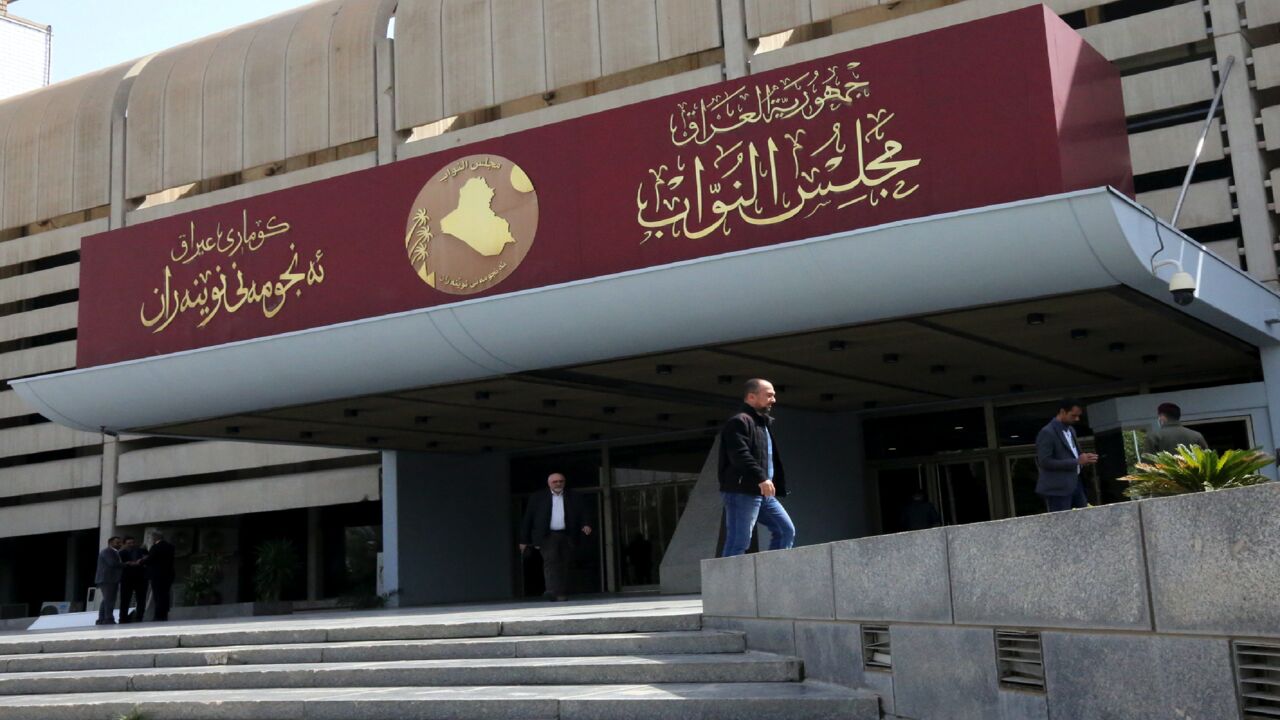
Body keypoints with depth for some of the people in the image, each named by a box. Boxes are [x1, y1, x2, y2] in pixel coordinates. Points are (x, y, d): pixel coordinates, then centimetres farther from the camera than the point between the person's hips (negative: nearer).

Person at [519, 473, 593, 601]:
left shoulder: (572, 498, 13)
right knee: (551, 561, -18)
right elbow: (527, 519, 7)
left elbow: (582, 514, 14)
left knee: (566, 565, 0)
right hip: (547, 536, -3)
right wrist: (524, 541, 4)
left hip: (567, 536, 3)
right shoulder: (538, 498, 8)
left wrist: (585, 525, -9)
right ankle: (553, 591, -27)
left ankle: (563, 593, 7)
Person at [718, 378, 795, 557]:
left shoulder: (764, 423, 23)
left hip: (763, 493, 10)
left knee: (786, 530, 9)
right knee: (739, 542, -11)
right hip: (742, 492, -10)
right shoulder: (739, 422, -9)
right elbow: (740, 455, -24)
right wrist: (761, 478, -32)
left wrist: (778, 486, 22)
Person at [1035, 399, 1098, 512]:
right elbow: (1045, 462, -20)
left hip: (1075, 484, 9)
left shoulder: (1070, 430, 15)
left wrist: (1084, 458, 1)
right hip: (1057, 488, -9)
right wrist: (1076, 462, -21)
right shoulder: (1047, 433, -13)